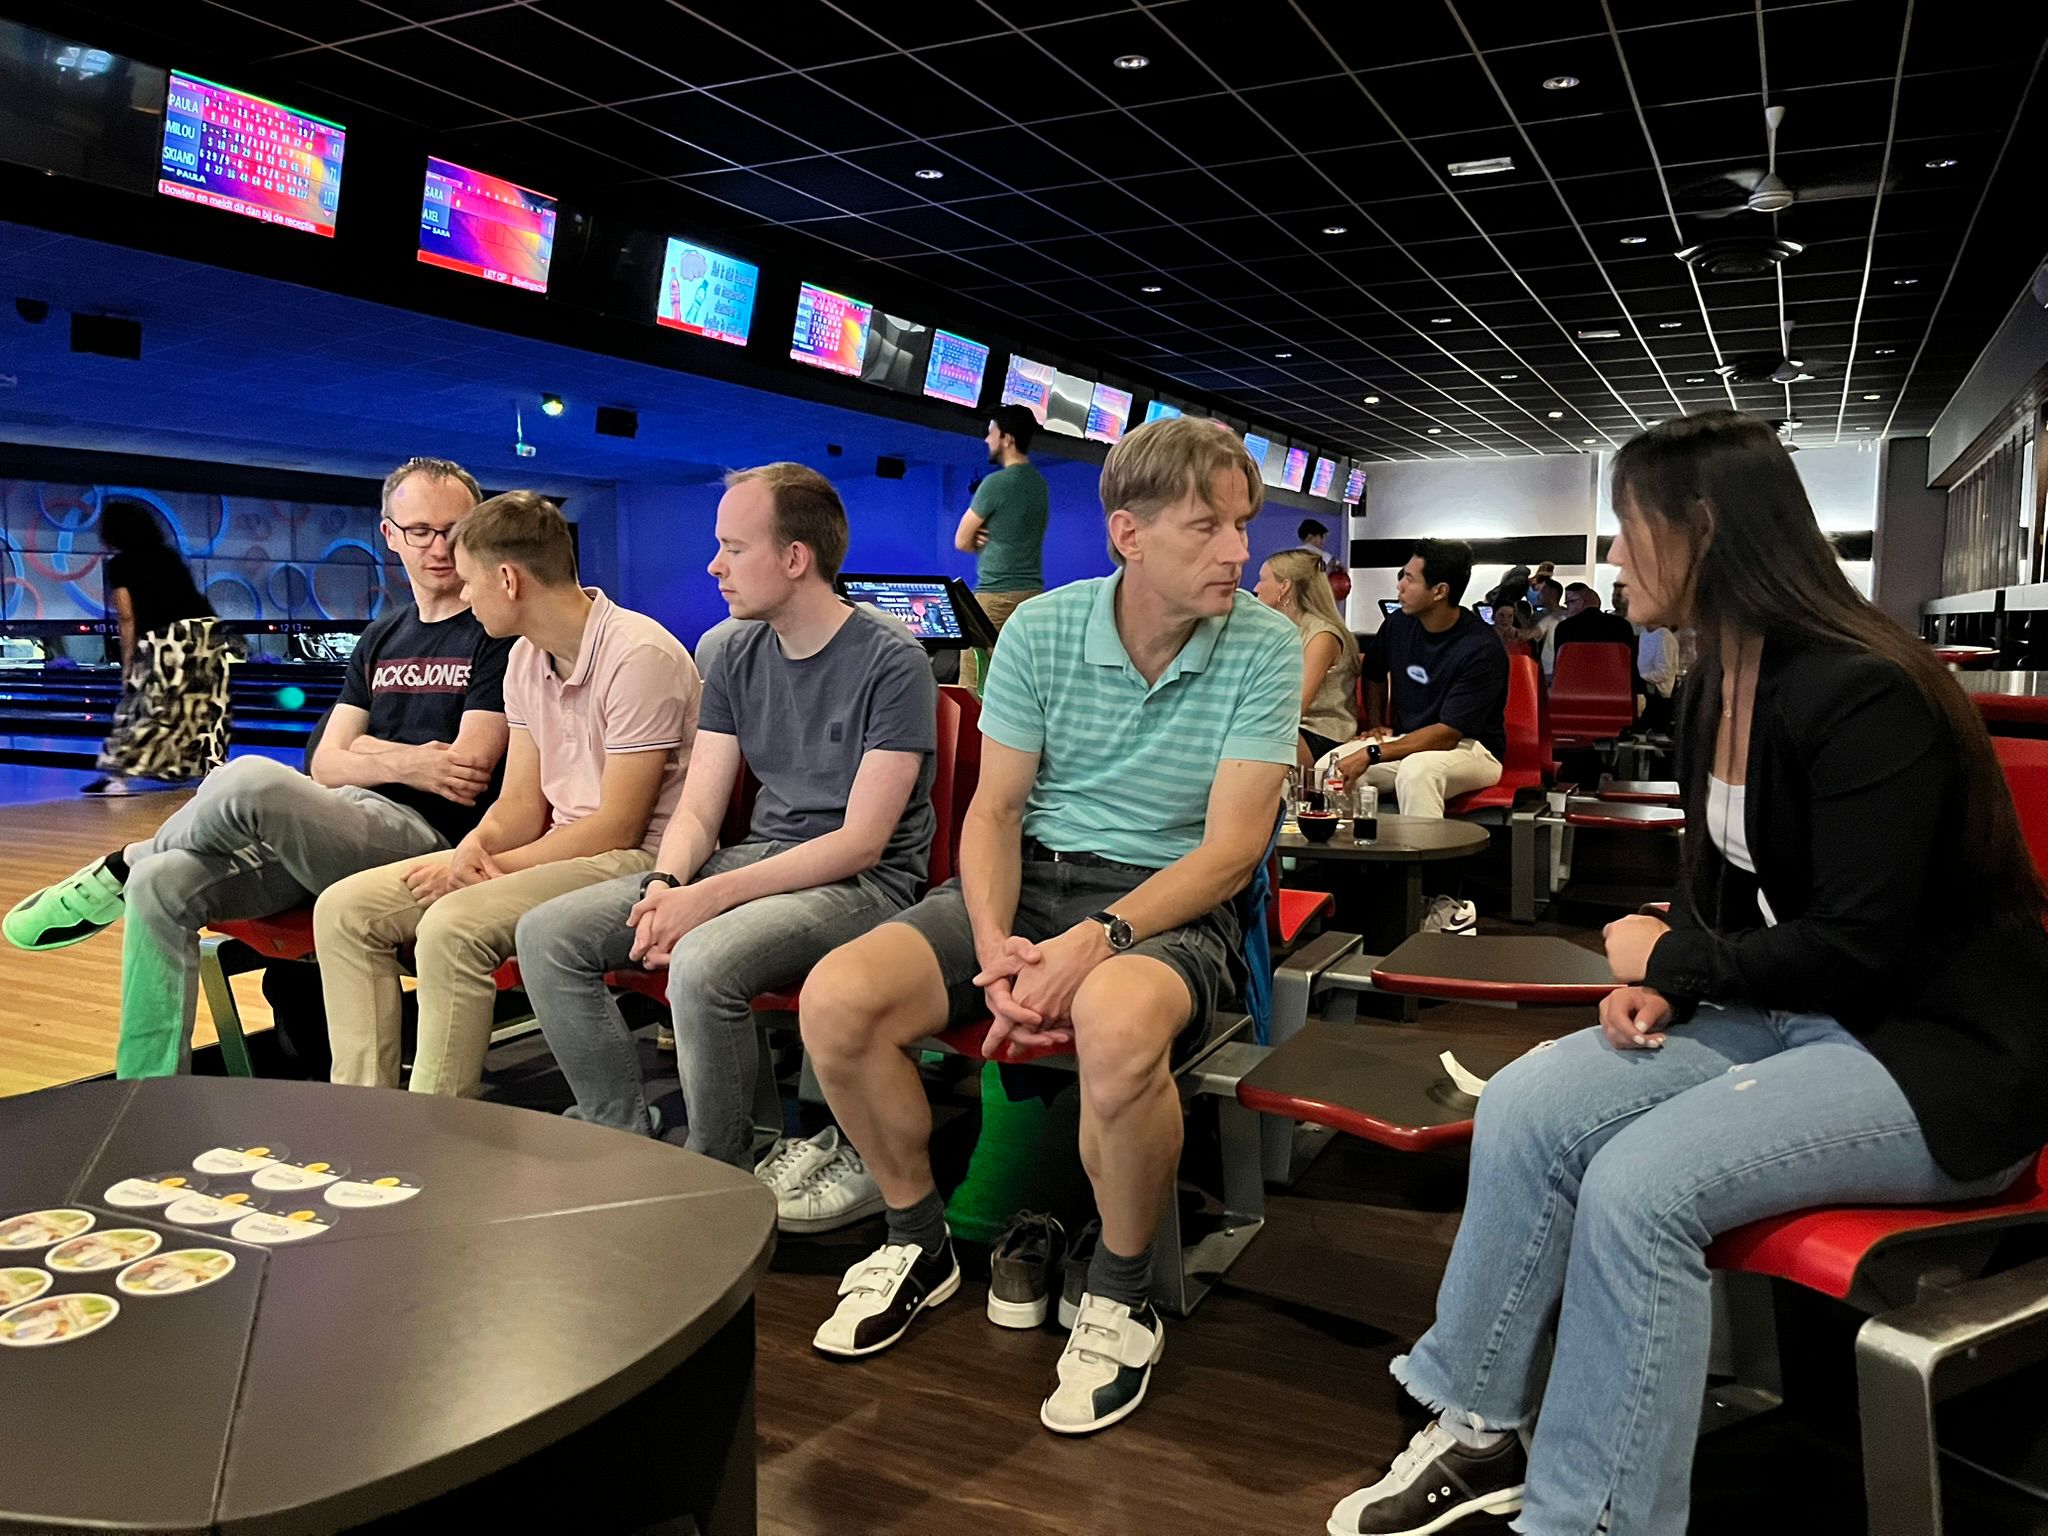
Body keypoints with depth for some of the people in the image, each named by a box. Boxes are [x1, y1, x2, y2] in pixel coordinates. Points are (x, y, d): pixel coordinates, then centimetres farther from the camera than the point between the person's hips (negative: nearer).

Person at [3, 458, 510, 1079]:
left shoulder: (497, 632, -1)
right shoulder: (380, 639, 21)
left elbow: (467, 768, -10)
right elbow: (326, 765, 15)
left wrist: (370, 751, 2)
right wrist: (404, 762, -3)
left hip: (425, 837, -7)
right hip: (342, 826, 7)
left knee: (248, 778, -32)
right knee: (162, 885, -13)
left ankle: (122, 865, 1)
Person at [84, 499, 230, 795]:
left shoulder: (120, 563, 6)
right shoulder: (169, 555, 22)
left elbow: (128, 618, 2)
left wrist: (127, 664, 5)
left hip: (167, 638, -5)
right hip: (209, 631, 5)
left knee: (143, 708, 1)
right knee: (208, 709, 10)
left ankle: (117, 777, -1)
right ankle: (213, 775, 11)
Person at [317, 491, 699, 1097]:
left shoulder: (639, 656, -17)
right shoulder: (526, 659, 11)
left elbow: (618, 828, -18)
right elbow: (523, 800, 12)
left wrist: (483, 869, -14)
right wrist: (475, 846, -12)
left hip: (635, 860, -9)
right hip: (556, 850, 9)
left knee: (453, 926, -32)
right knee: (344, 908, -2)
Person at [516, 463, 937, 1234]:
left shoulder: (891, 662, -12)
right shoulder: (728, 652, 9)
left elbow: (860, 843, -16)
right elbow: (699, 808, 8)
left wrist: (710, 896, -22)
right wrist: (667, 884, -15)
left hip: (861, 884, -7)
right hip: (756, 858, 7)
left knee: (703, 961, -35)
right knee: (548, 933, -7)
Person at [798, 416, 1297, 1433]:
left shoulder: (1264, 646, -7)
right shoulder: (1042, 629, 0)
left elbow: (1231, 848, -12)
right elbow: (994, 810, 1)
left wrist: (1098, 939, -26)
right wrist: (995, 946, -17)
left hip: (1172, 905, -3)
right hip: (1034, 881, 4)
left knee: (1116, 1025, -39)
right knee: (836, 999, -19)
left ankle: (1118, 1302, -10)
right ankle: (919, 1243, 9)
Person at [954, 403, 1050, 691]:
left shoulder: (996, 483, -11)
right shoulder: (1040, 483, 12)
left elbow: (961, 541, -3)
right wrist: (987, 538, 3)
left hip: (995, 594, -8)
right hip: (1033, 592, 8)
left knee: (974, 685, -5)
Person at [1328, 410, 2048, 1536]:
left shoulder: (1862, 691, -22)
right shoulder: (1717, 688, 6)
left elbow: (1856, 948, -22)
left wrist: (1670, 961, -10)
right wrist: (1658, 980, -5)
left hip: (1939, 1052, -8)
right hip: (1788, 1013, 8)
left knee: (1639, 1185, -28)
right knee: (1524, 1108, -12)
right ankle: (1482, 1429, 2)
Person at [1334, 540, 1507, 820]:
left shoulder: (1482, 649, -18)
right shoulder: (1399, 624, 2)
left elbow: (1447, 734, -23)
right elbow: (1374, 674, 26)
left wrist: (1372, 754, -27)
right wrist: (1375, 725, 13)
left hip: (1470, 748, -6)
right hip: (1406, 741, 6)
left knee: (1416, 769, -40)